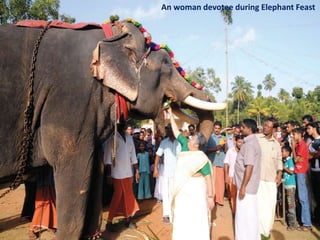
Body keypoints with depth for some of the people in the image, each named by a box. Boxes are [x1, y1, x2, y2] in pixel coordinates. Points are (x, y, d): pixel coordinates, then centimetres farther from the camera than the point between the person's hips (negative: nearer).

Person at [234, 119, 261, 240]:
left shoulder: (249, 144, -19)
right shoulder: (253, 141, 12)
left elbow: (249, 167, -25)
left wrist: (243, 186, -22)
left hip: (246, 186, -10)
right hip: (251, 185, 10)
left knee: (244, 216, 0)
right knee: (250, 215, 18)